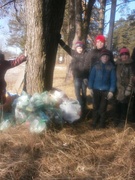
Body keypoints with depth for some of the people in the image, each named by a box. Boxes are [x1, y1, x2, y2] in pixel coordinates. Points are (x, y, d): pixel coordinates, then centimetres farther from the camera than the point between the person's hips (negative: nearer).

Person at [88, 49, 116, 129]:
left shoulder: (111, 67, -1)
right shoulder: (96, 65, 1)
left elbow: (113, 80, -2)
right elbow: (91, 77, 1)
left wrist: (111, 91, -8)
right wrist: (90, 88, -5)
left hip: (106, 90, -1)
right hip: (96, 89, 1)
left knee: (103, 108, 7)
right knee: (96, 107, 11)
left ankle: (102, 123, 21)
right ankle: (94, 122, 24)